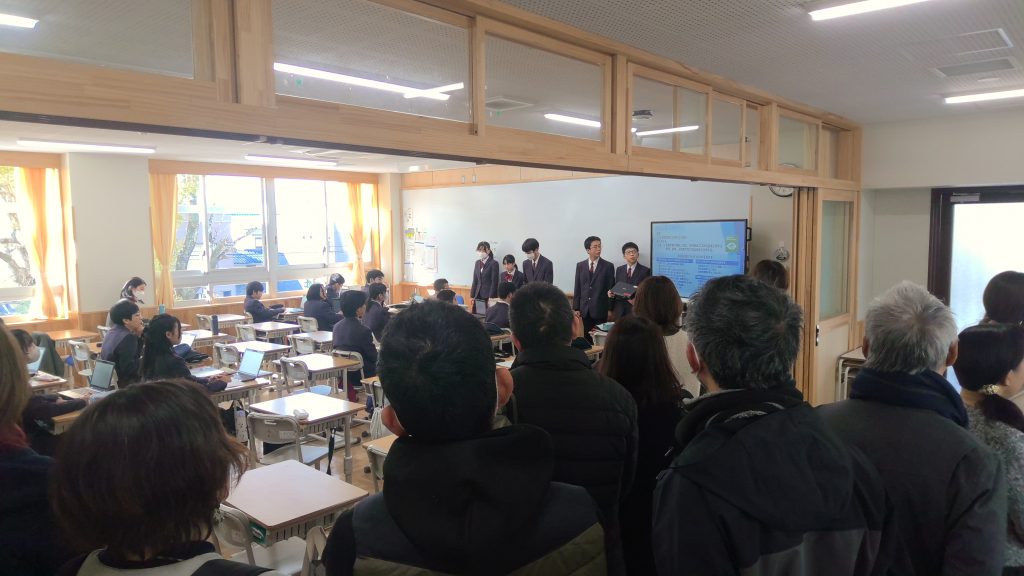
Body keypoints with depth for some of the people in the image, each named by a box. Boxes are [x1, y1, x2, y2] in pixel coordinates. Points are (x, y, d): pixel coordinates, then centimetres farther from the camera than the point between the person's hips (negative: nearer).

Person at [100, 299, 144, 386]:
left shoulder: (114, 331, 9)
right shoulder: (128, 337, -20)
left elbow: (134, 356, 13)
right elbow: (128, 368, -25)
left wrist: (138, 336, 4)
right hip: (120, 383, -9)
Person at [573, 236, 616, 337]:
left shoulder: (608, 266, 2)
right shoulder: (580, 266, 9)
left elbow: (611, 289, 3)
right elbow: (577, 288, 9)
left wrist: (610, 310, -2)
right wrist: (576, 308, 3)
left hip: (600, 310, -2)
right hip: (584, 310, 2)